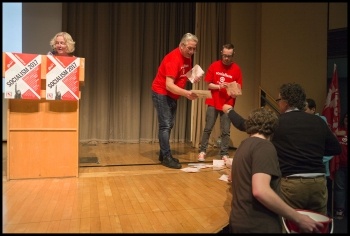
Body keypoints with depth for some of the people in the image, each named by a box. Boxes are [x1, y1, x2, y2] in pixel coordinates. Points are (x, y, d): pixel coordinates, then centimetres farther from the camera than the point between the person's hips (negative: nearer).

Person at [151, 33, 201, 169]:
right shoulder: (173, 58, -24)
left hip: (173, 95, 9)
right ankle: (167, 157, -5)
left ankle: (163, 154, 19)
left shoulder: (188, 57, 2)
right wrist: (186, 93, -43)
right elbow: (169, 85, -31)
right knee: (165, 125, -10)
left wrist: (193, 78, -5)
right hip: (161, 93, -9)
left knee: (170, 125, 10)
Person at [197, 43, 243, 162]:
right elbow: (208, 85, 1)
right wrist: (219, 86, -16)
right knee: (208, 128, 3)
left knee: (225, 131, 1)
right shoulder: (214, 66, 0)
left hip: (228, 104, 0)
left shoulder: (236, 69, -1)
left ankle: (224, 154, 11)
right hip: (213, 103, 0)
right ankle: (202, 151, 13)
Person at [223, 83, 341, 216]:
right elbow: (336, 149, 13)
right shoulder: (318, 121, 4)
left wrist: (229, 110, 21)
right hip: (319, 183, 5)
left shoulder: (277, 122, -6)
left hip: (291, 184, -4)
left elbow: (243, 124, 3)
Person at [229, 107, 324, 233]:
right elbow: (260, 191, -27)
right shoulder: (264, 146, -15)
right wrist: (298, 218, -18)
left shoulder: (244, 145, 13)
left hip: (240, 220, 9)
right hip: (257, 225, -9)